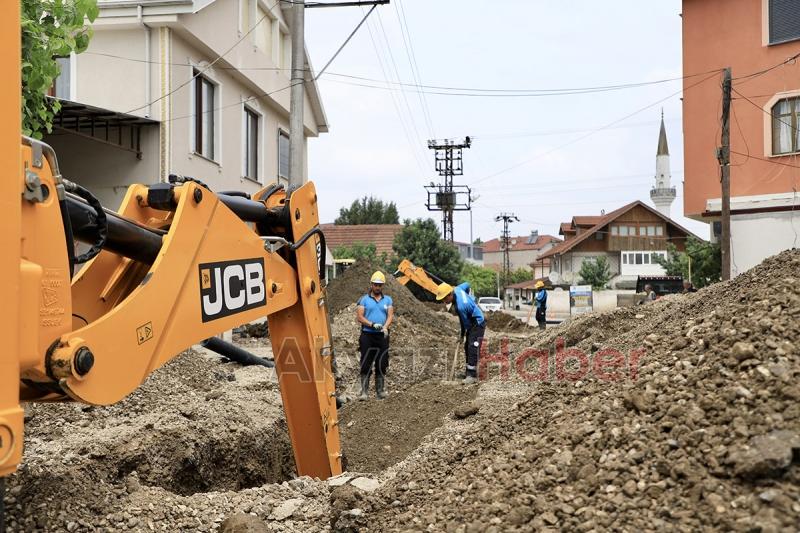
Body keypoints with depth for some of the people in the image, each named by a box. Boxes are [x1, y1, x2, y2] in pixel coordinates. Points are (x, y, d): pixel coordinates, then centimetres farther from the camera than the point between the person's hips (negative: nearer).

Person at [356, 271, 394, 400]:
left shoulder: (388, 300, 13)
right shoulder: (364, 299, 6)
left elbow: (390, 315, 2)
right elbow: (359, 316, -3)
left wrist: (385, 327, -18)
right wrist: (372, 324, -17)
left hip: (382, 336, 2)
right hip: (367, 335, -2)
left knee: (381, 364, 4)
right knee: (366, 364, -5)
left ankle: (380, 390, 13)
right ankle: (364, 391, -4)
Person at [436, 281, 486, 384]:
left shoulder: (460, 306, -33)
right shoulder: (457, 289, -9)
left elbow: (465, 322, -20)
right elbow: (467, 284, 12)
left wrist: (462, 336, -4)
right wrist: (468, 297, 28)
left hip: (478, 324, -11)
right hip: (472, 323, 11)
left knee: (472, 349, -17)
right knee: (467, 348, 15)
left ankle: (472, 376, -19)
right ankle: (469, 372, 23)